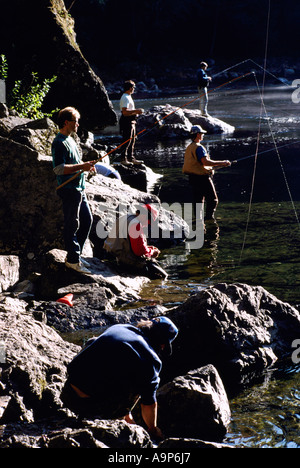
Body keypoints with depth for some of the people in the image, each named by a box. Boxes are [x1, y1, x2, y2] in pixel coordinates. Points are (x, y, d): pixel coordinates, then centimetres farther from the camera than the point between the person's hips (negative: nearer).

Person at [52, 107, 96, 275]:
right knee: (72, 224, -2)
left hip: (79, 188, 10)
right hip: (69, 189, -10)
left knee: (87, 220, 15)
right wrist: (81, 167, -26)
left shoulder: (70, 140, 15)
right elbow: (59, 169, -24)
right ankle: (73, 260, 6)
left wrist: (86, 166, 10)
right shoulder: (60, 143, -17)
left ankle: (75, 254, 25)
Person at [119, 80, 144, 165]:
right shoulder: (125, 98, -15)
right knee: (127, 141, -8)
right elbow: (125, 112, -25)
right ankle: (124, 159, -5)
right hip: (127, 122, -11)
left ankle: (131, 158, 21)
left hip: (131, 122, 11)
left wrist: (136, 112, 17)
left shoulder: (128, 97, 18)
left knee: (132, 141, 15)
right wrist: (136, 111, -22)